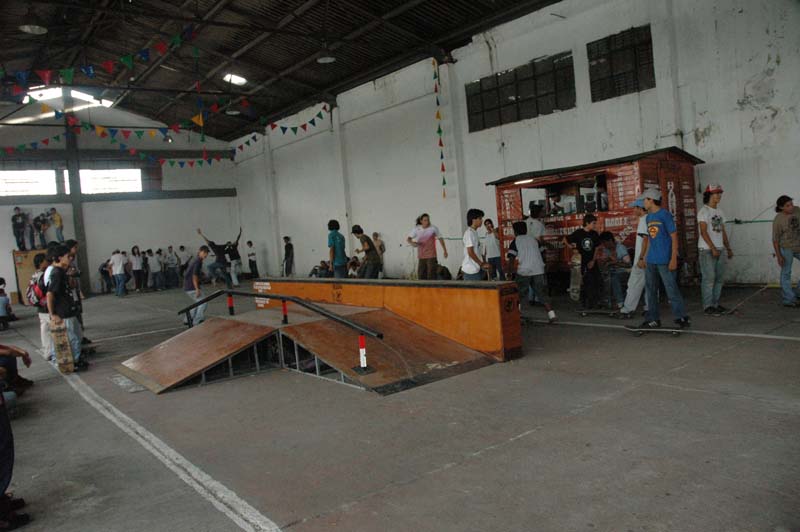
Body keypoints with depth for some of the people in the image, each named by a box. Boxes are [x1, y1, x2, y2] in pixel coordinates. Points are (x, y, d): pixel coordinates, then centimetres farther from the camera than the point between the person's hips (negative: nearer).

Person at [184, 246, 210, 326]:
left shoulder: (195, 260, 17)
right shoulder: (198, 261, -14)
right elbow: (194, 276, -21)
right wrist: (197, 289, -23)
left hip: (187, 287, 10)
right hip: (192, 287, -10)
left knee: (199, 302, 20)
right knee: (203, 303, -7)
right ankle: (197, 322, -8)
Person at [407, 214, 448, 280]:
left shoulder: (434, 228, -3)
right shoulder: (417, 229, 2)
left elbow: (440, 238, 8)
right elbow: (408, 239, 5)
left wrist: (445, 250, 12)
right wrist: (412, 243, -18)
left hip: (431, 256, -3)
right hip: (421, 257, 3)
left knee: (431, 277, -7)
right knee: (421, 276, 6)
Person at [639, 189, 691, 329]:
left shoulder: (665, 215, -9)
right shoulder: (649, 217, 13)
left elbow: (674, 237, -10)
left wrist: (673, 259, -15)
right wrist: (643, 257, 18)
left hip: (664, 260, -8)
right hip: (651, 260, 8)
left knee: (671, 288, -4)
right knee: (651, 290, 9)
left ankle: (682, 317, 6)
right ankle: (653, 319, 17)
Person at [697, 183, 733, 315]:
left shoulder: (720, 212, 15)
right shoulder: (704, 211, -9)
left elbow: (723, 232, 20)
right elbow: (703, 232, -16)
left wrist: (728, 248, 15)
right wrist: (713, 249, -21)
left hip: (720, 250, 8)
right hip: (707, 250, -8)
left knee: (719, 278, 10)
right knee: (709, 278, -6)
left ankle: (715, 304, 18)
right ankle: (708, 306, -1)